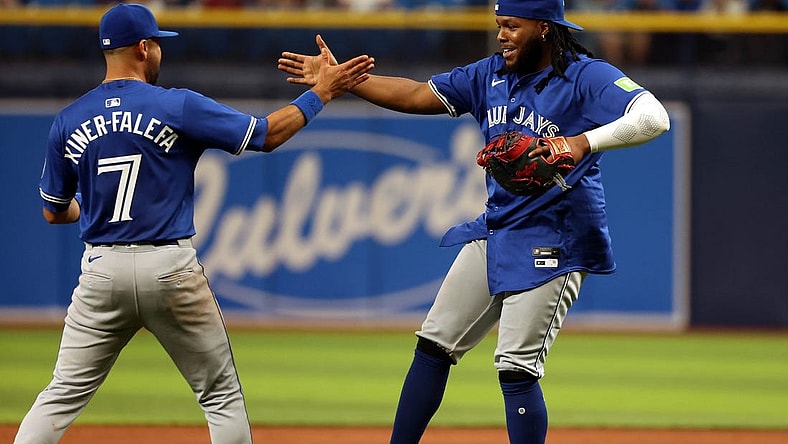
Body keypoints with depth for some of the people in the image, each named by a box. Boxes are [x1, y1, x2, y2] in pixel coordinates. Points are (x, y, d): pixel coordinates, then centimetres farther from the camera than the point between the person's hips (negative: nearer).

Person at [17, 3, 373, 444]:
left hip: (102, 272, 3)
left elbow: (54, 212, 13)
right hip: (170, 271, -3)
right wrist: (322, 91, 9)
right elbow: (268, 135, -2)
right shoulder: (178, 107, -7)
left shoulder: (67, 122, 4)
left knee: (64, 394, 7)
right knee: (222, 396, 10)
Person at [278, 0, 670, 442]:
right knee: (435, 343, 12)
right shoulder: (492, 74, 8)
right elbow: (417, 95, 14)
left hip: (551, 245, -8)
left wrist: (583, 143, -41)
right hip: (493, 235, 8)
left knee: (517, 369, -12)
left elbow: (654, 117, -28)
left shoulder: (586, 77, -15)